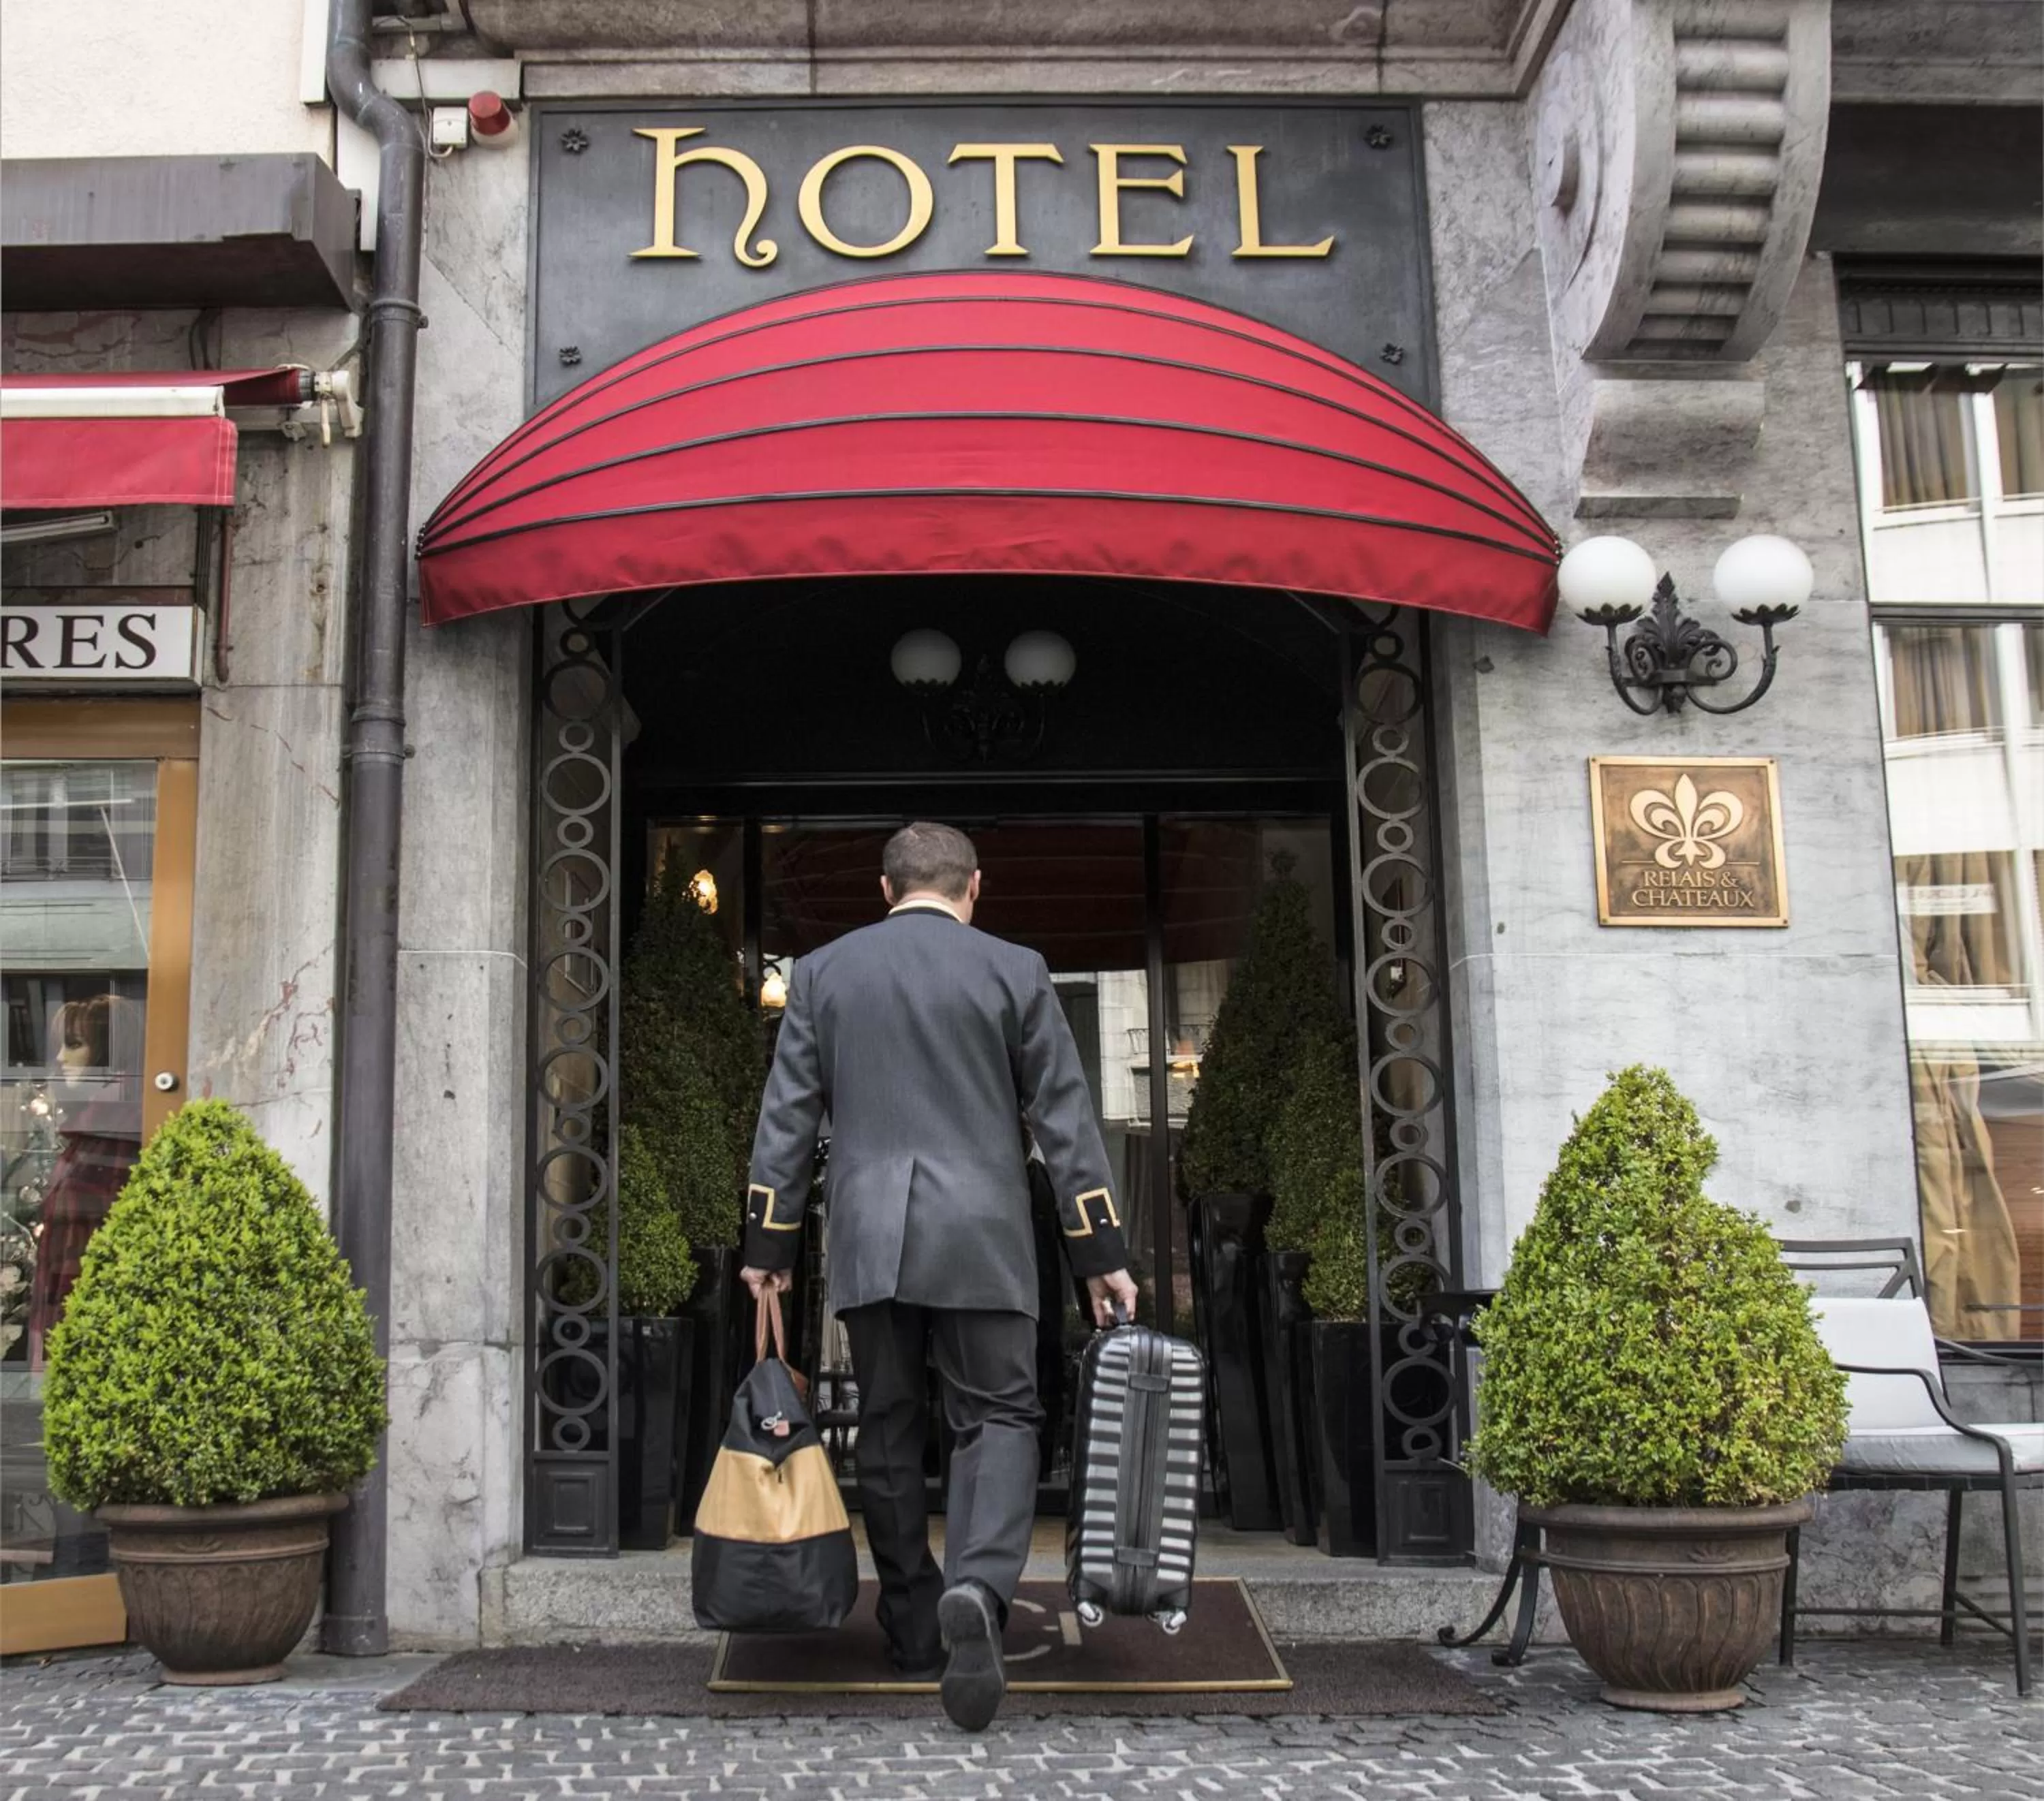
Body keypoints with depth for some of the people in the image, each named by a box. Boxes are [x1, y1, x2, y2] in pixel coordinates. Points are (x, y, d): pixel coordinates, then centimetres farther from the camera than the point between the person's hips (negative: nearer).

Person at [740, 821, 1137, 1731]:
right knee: (996, 1418, 2)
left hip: (867, 1240, 2)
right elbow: (1065, 1120, 2)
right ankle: (975, 1591, -21)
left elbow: (786, 1120, 7)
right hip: (979, 1239, -2)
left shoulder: (822, 972, 7)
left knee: (889, 1430, 11)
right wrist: (1101, 1255, 6)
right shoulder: (1014, 971, 1)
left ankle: (917, 1634, 16)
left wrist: (767, 1247, 12)